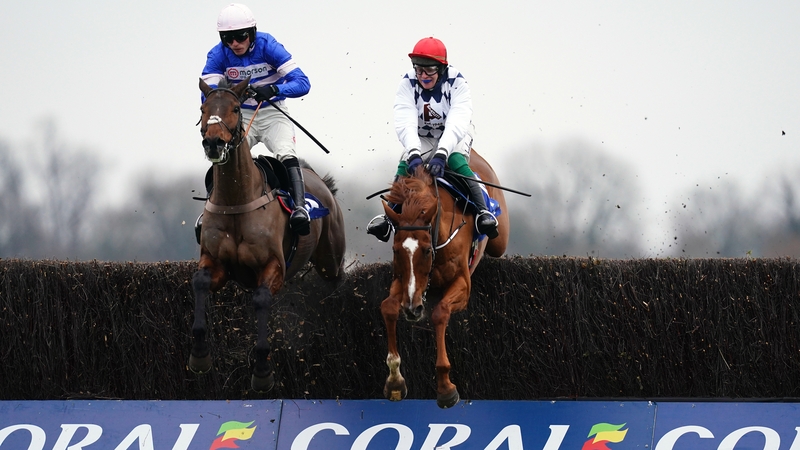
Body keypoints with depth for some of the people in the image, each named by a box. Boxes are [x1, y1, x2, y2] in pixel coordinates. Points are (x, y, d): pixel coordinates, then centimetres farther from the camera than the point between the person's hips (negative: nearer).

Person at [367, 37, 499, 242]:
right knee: (404, 167, -23)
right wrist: (413, 153, -50)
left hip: (455, 136, -2)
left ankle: (482, 212, -31)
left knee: (457, 161, -31)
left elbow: (457, 123, -38)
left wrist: (441, 154, -53)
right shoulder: (408, 83, -20)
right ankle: (389, 216, -15)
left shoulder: (456, 82, -26)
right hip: (422, 139, 2)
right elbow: (405, 123, -32)